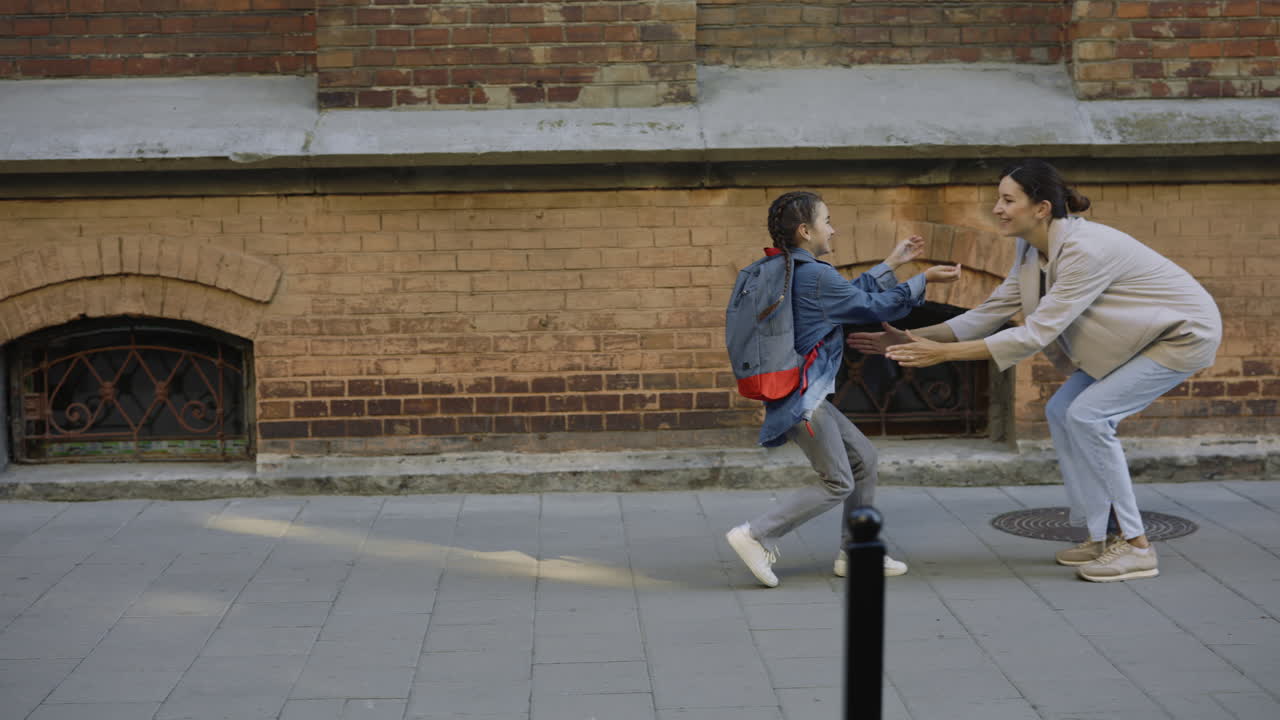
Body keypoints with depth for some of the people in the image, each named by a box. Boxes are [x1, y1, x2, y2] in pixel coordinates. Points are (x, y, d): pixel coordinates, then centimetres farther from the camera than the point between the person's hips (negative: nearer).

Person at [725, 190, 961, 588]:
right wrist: (924, 279, 0)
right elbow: (874, 307, -9)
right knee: (838, 483, -4)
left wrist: (892, 264, 26)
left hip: (806, 395, 10)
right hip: (801, 399, -10)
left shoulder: (791, 273, 13)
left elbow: (851, 294, 22)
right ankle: (756, 535, -5)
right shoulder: (815, 276, -17)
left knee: (863, 457, 16)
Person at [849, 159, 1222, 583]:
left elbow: (1037, 333, -34)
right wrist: (911, 339, -9)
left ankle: (1134, 546, -9)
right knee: (1062, 412, 2)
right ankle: (1106, 535, 11)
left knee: (1088, 415, -17)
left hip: (1184, 333, -9)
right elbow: (991, 313, -1)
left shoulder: (1084, 249, -31)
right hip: (1139, 336, 9)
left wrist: (944, 353, -36)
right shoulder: (1032, 252, -3)